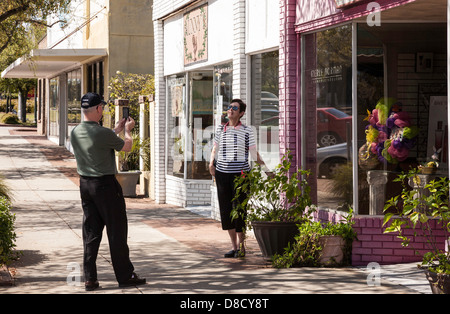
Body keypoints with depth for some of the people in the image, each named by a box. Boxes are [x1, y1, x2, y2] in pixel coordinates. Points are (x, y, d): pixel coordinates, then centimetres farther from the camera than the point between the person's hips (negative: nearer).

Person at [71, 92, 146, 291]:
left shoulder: (75, 133, 2)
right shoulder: (103, 134, -19)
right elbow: (127, 146, -3)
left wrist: (116, 130, 26)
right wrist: (127, 130, 16)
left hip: (85, 184, 7)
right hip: (105, 185, -7)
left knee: (90, 232, 10)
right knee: (117, 231, 4)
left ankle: (89, 278, 10)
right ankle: (125, 276, 11)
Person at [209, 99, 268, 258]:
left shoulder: (247, 131, 0)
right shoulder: (220, 130, 9)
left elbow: (254, 153, 2)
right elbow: (215, 149, 17)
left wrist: (263, 165, -12)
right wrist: (211, 163, -1)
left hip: (240, 173, -4)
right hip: (222, 173, 4)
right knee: (225, 209, 5)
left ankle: (241, 246, 12)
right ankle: (234, 246, 17)